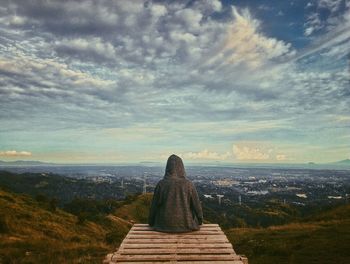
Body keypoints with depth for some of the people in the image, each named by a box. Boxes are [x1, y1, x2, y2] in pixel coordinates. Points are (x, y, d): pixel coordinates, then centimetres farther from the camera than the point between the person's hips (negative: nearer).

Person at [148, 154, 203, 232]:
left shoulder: (161, 184, -13)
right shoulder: (189, 184, -13)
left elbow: (154, 206, -5)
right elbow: (196, 205, -6)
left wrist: (151, 222, 13)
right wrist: (199, 221, 13)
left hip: (165, 226, 0)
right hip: (185, 224, 0)